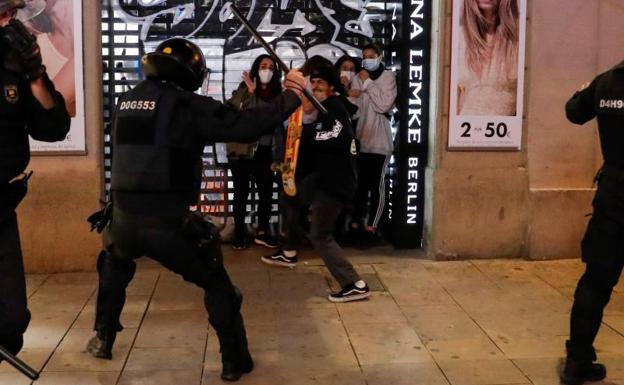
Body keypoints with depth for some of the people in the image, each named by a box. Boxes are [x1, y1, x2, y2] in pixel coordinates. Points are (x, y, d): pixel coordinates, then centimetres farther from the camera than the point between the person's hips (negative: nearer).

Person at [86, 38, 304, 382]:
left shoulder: (126, 101, 11)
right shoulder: (186, 104, -7)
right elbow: (246, 127, -14)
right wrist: (290, 96, -3)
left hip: (125, 218, 6)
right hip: (169, 222, -5)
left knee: (115, 267, 38)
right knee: (217, 285, 14)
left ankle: (103, 339, 42)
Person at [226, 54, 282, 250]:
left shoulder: (276, 93, 8)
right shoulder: (245, 90, -7)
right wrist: (250, 92, -26)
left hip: (264, 151, 5)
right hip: (242, 150, -4)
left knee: (267, 191, 7)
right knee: (241, 192, 2)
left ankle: (262, 232, 22)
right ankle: (239, 232, 15)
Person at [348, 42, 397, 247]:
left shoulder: (388, 76, 1)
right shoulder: (357, 79, 13)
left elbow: (384, 105, -13)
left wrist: (368, 83, -9)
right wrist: (349, 97, -10)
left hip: (379, 140, -4)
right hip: (360, 140, 4)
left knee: (376, 185, -4)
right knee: (359, 184, 7)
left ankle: (370, 229, -1)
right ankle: (355, 225, 15)